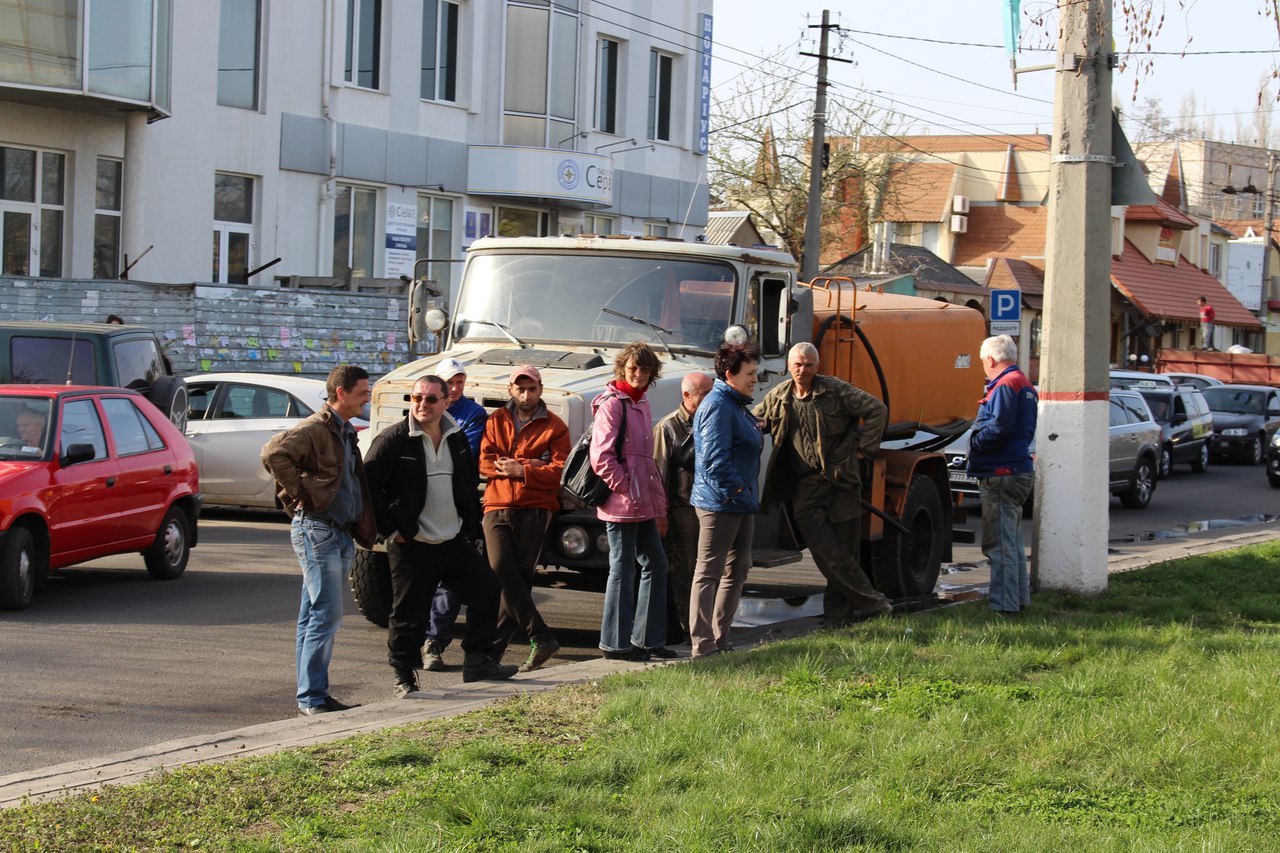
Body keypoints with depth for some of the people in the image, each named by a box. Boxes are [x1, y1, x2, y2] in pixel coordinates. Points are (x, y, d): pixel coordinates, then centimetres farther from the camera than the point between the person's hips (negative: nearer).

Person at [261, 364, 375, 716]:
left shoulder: (346, 433, 17)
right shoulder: (315, 429, -12)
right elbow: (274, 453, -26)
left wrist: (363, 530, 14)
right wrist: (300, 494, -19)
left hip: (340, 533, 9)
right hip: (316, 529, -9)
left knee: (315, 617, 11)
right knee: (327, 614, -11)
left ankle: (310, 694, 14)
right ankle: (312, 697, -8)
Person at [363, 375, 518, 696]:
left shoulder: (457, 439, 9)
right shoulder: (393, 440, -9)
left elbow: (470, 485, 21)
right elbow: (369, 486, -10)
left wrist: (470, 528, 14)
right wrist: (389, 529, -11)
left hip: (455, 541, 6)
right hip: (412, 545, -6)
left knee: (485, 590, 4)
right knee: (409, 612, -1)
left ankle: (477, 662, 15)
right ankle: (404, 677, 12)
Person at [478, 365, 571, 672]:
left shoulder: (554, 427, 9)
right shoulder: (496, 421, 17)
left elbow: (560, 470, -3)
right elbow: (485, 462, 4)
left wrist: (521, 470, -11)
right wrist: (531, 465, -5)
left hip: (534, 508, -2)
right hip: (497, 506, 2)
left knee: (519, 576, -6)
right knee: (501, 569, -16)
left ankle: (495, 645, -2)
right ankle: (541, 637, -13)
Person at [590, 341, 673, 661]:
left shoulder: (641, 402, 15)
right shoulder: (612, 404, -11)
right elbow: (601, 457, -18)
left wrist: (659, 504, 18)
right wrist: (627, 490, -16)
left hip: (644, 505, 9)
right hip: (621, 505, -9)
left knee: (656, 564, 12)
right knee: (623, 570, -3)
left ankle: (648, 638, 20)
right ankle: (615, 643, 5)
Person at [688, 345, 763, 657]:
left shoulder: (736, 405, 16)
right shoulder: (718, 406, -17)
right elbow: (715, 460, -24)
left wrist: (749, 496, 15)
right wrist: (738, 491, -22)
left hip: (740, 503, 11)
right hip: (720, 503, -11)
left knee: (738, 569, 15)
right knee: (709, 572, -5)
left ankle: (719, 637, 23)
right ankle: (703, 645, -3)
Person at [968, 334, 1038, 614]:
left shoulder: (1005, 385, -14)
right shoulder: (1024, 384, 18)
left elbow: (999, 428, -24)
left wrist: (974, 444, -9)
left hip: (1001, 474, -11)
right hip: (1019, 470, 11)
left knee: (999, 543, -7)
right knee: (1012, 540, 19)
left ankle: (1004, 603, -5)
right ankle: (1019, 597, 26)